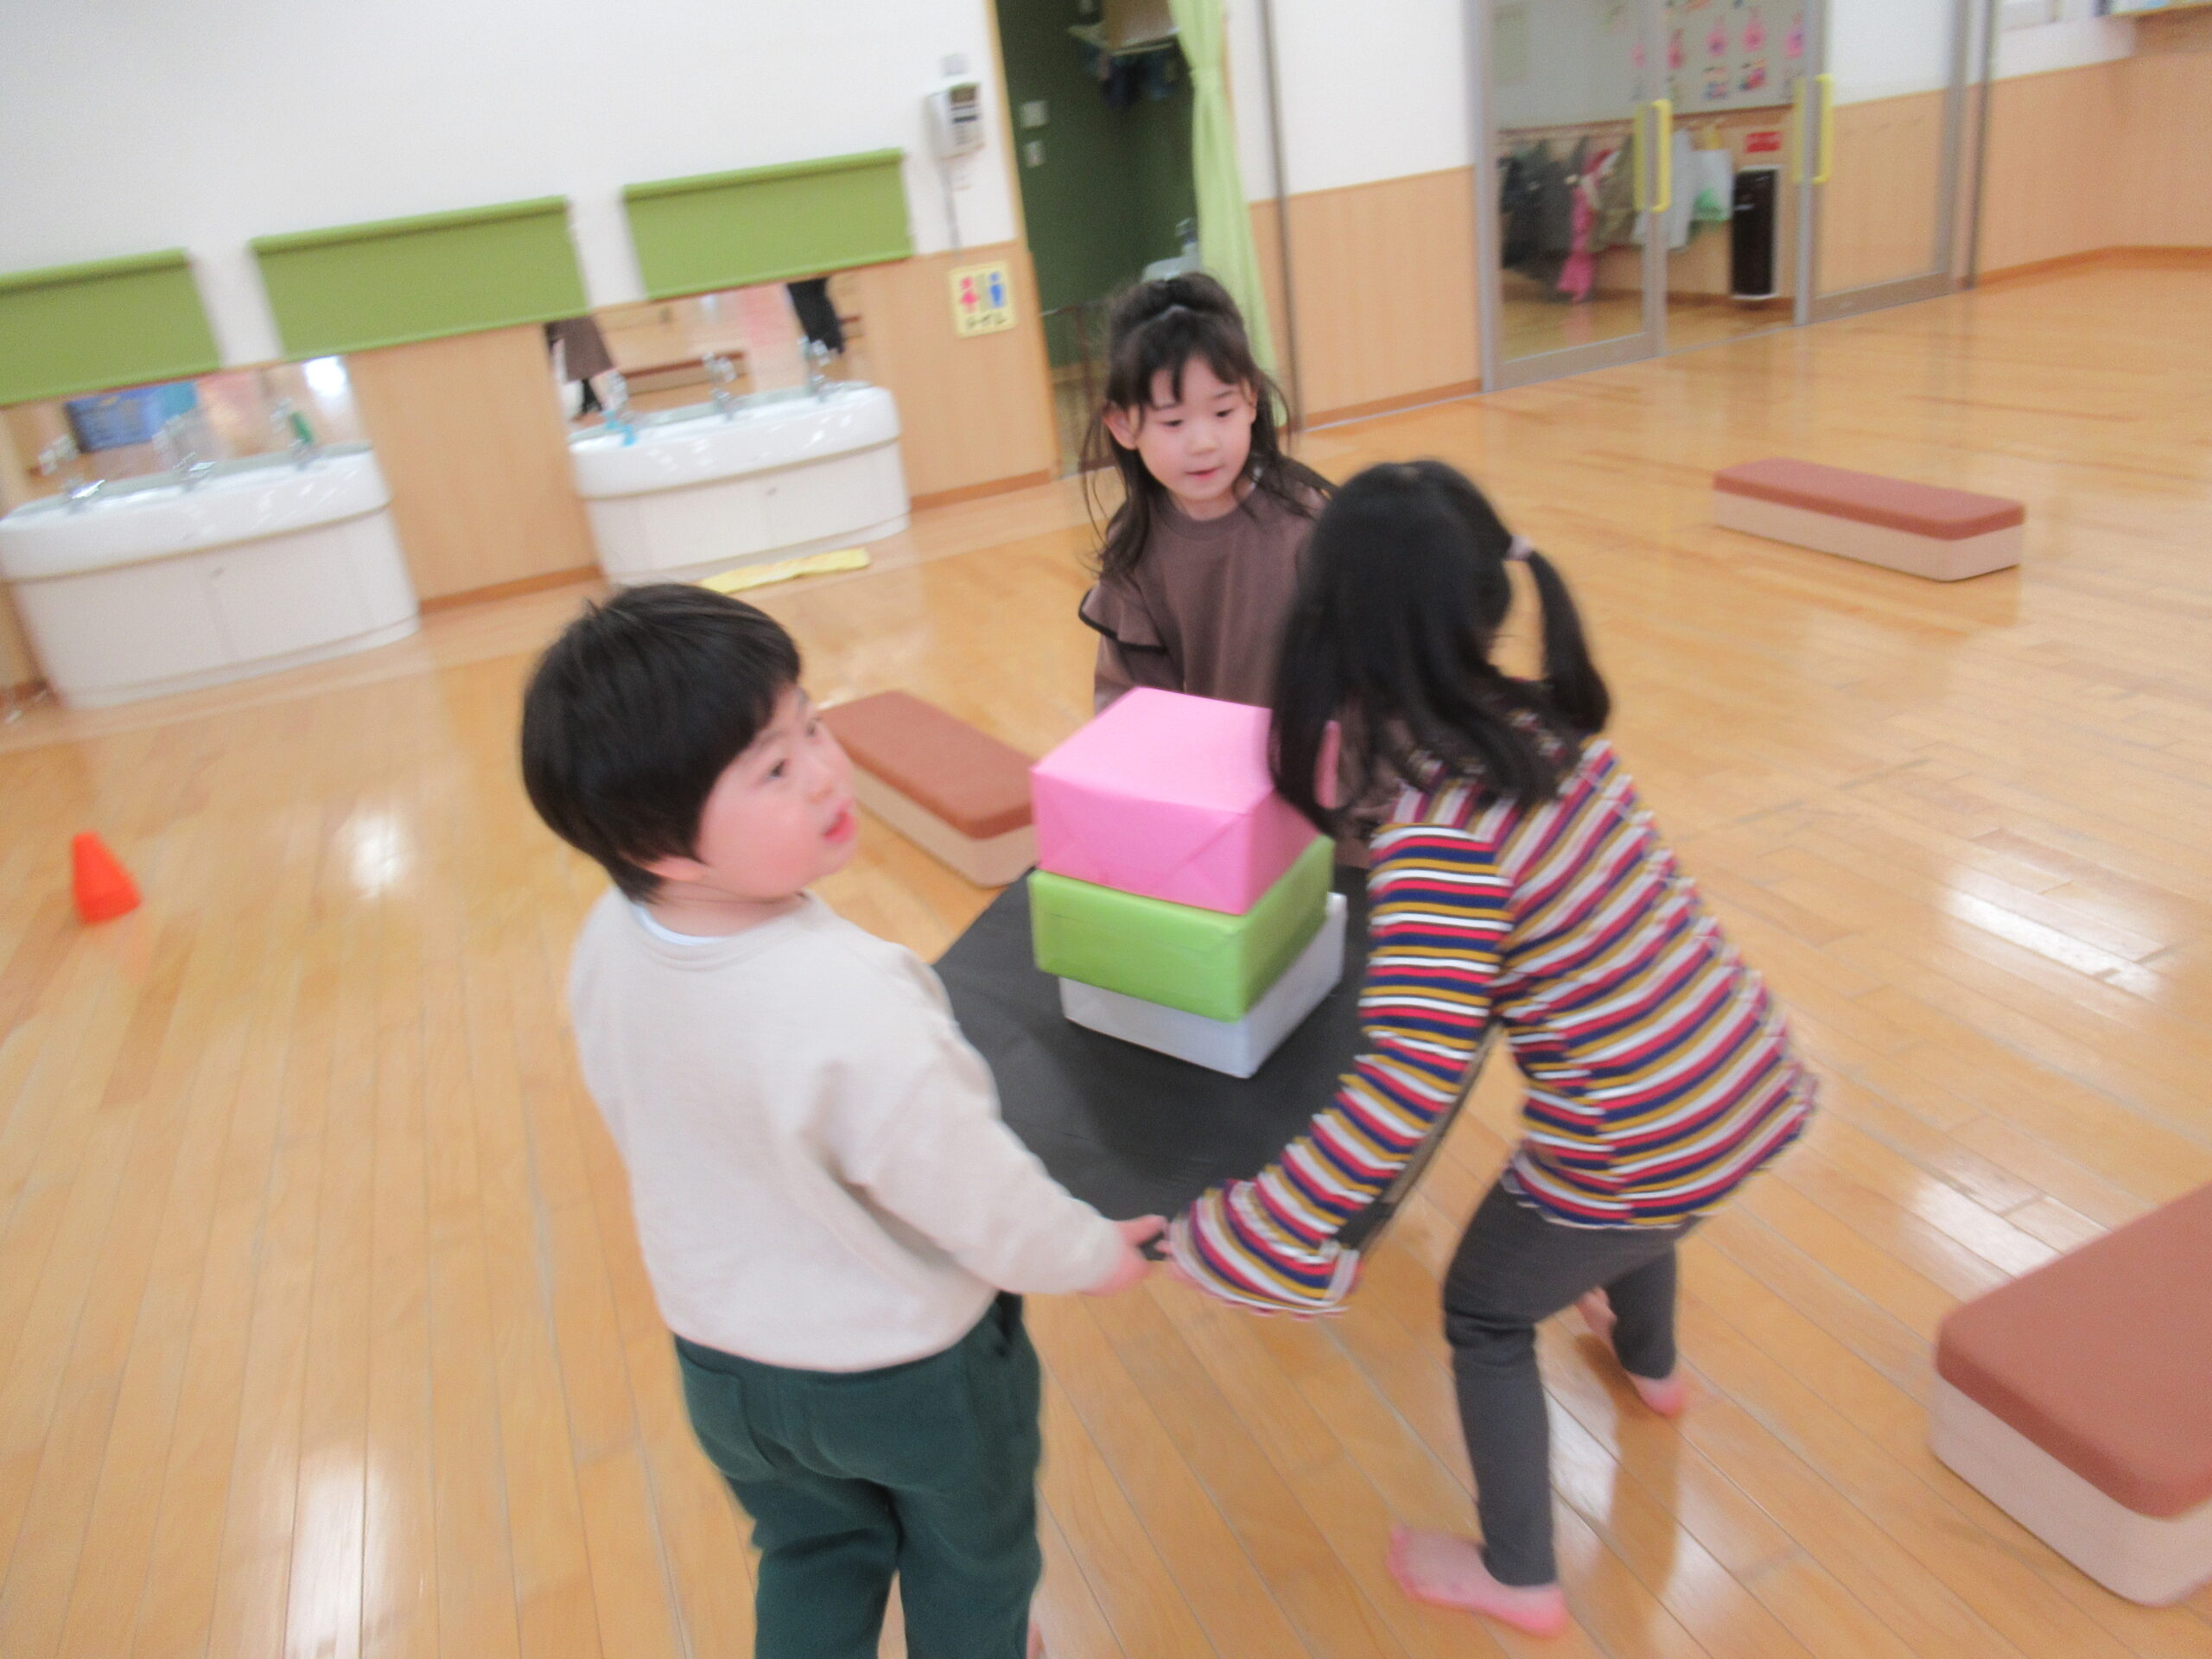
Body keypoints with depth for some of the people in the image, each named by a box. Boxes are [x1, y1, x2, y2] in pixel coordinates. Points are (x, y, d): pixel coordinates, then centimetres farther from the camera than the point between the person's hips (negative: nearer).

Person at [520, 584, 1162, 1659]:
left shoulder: (607, 946, -17)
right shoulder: (847, 1004, -40)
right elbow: (976, 1193, -27)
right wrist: (1091, 1255, -6)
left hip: (722, 1358, 5)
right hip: (907, 1367, -5)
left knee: (810, 1561, 32)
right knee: (969, 1558, 28)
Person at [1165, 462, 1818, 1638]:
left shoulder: (1439, 837, -28)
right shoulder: (1545, 724, -5)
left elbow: (1406, 1088, -32)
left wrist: (1238, 1236, -28)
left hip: (1635, 1161, -7)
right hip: (1753, 1090, 7)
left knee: (1484, 1313, 22)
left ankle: (1517, 1580, 40)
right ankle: (1648, 1363, 70)